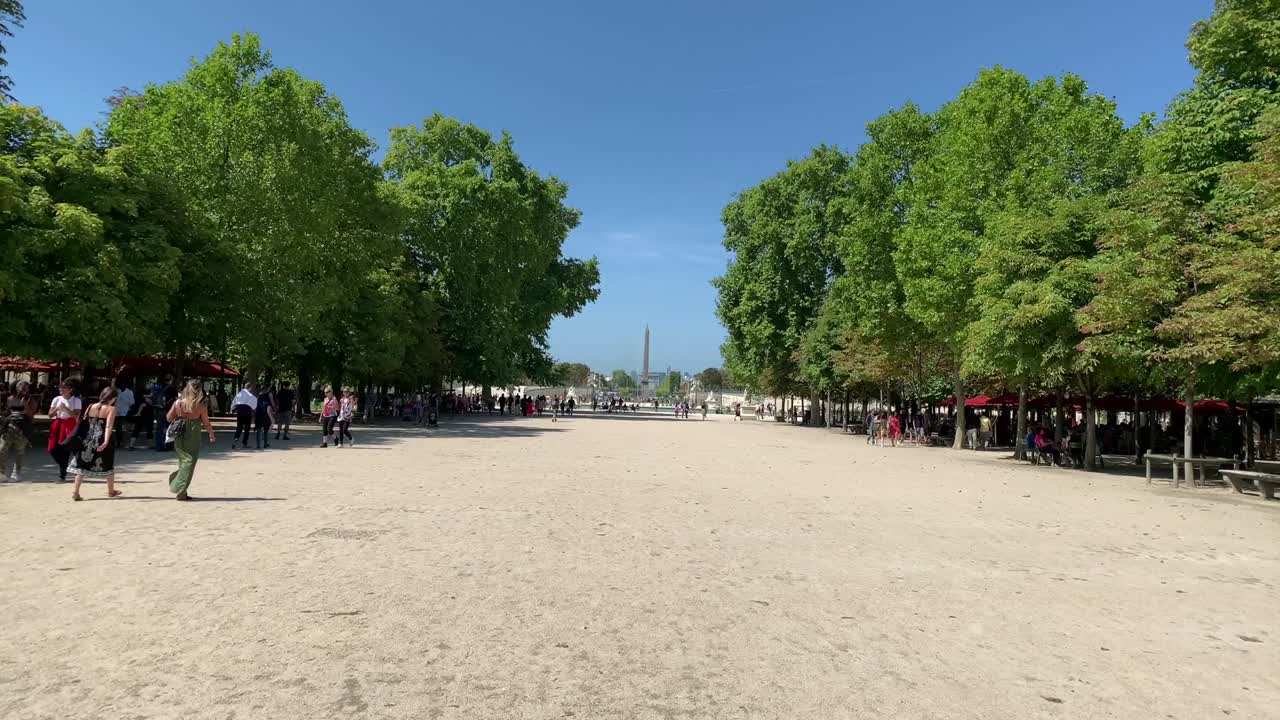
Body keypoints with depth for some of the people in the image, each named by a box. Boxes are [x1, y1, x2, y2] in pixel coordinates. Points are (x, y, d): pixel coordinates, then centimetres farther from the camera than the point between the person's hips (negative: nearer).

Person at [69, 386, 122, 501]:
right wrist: (106, 441, -27)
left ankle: (75, 492, 0)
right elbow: (108, 426, -20)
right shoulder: (111, 409, -8)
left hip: (88, 441, 4)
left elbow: (83, 422, 8)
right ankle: (111, 491, 26)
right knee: (108, 465, 14)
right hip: (101, 441, -3)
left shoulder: (91, 407, 6)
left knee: (82, 465, 8)